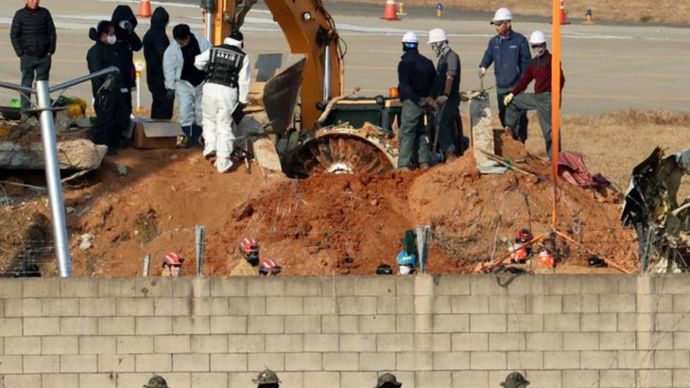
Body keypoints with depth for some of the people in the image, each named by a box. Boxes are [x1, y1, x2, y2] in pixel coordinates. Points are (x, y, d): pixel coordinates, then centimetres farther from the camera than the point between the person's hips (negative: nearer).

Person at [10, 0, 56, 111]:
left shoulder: (45, 13, 7)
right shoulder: (20, 15, 1)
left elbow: (52, 33, 11)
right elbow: (14, 35, 2)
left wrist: (51, 51, 1)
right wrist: (20, 53, -6)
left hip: (44, 56, 2)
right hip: (27, 56, -2)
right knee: (26, 83, -2)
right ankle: (25, 109, -1)